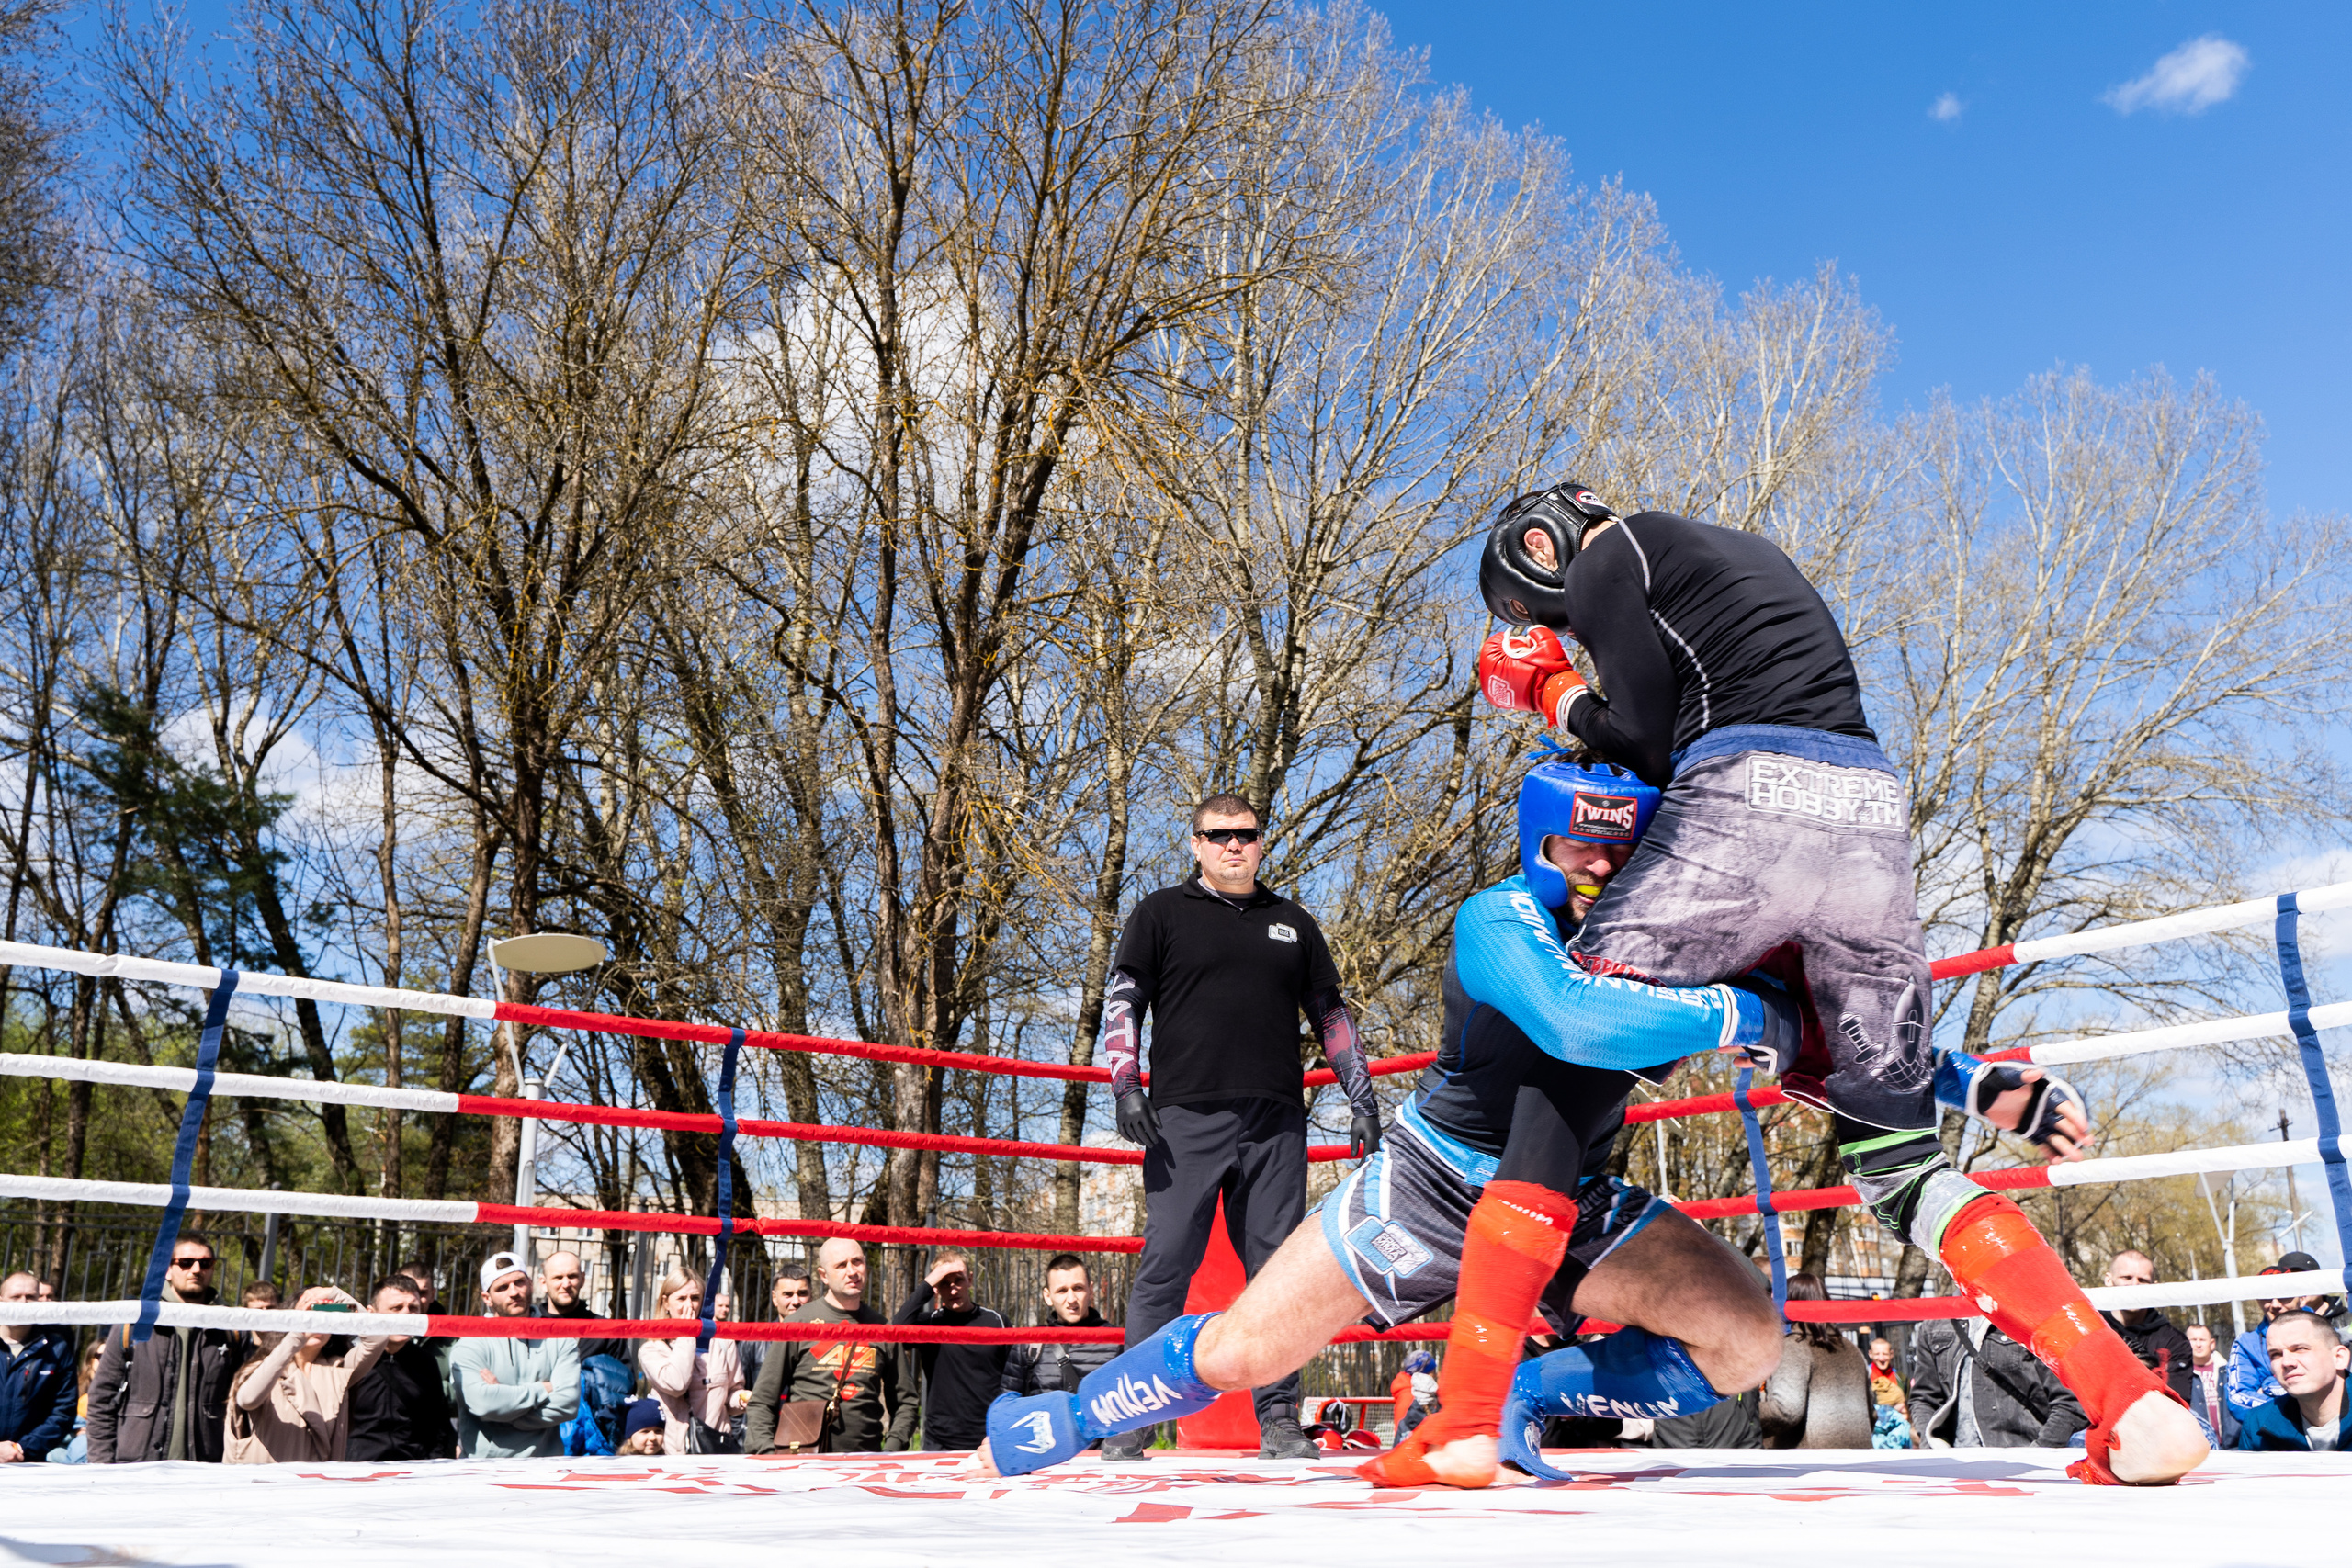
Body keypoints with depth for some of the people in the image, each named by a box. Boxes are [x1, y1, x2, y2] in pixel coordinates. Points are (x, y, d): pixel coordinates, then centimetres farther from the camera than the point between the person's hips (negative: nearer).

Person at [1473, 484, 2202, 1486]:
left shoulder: (1609, 552, 11)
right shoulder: (1744, 554, 35)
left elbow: (1649, 741, 3)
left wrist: (1557, 697, 18)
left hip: (1748, 802, -7)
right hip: (1875, 822, 7)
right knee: (1898, 1157, 13)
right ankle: (2137, 1410, 3)